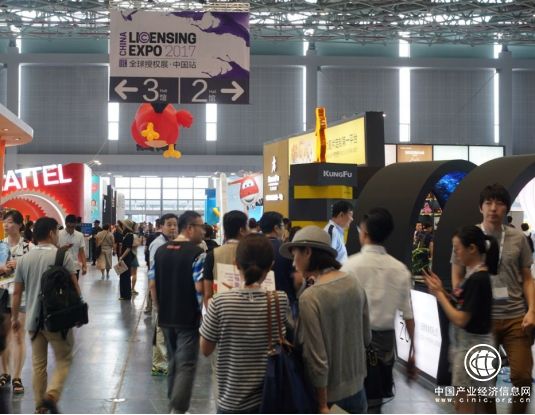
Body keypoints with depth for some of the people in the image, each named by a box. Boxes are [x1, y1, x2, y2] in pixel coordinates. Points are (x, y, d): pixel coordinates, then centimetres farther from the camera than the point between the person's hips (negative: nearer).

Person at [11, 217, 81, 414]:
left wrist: (14, 318, 18)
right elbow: (74, 287, -10)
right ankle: (52, 394, -12)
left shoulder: (24, 259, 5)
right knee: (63, 360, 9)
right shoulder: (63, 255, -9)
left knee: (38, 364, 13)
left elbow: (17, 292, 8)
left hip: (33, 320, 4)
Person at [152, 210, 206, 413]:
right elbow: (200, 288, -20)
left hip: (166, 317, 7)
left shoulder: (160, 250, 7)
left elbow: (153, 283, 10)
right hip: (189, 318, -7)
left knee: (173, 362, 18)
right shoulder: (197, 253, -15)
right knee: (186, 365, -3)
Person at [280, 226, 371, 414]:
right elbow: (366, 337, 9)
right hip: (357, 389, 6)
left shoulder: (310, 297, -21)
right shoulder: (354, 284, -1)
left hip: (330, 395, -6)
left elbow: (317, 360, -20)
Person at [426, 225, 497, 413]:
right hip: (469, 344, 10)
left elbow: (460, 319, -22)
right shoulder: (475, 275, 6)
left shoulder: (477, 279, -22)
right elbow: (463, 309, 9)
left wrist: (439, 294, -13)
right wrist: (441, 290, 2)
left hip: (472, 346, -9)